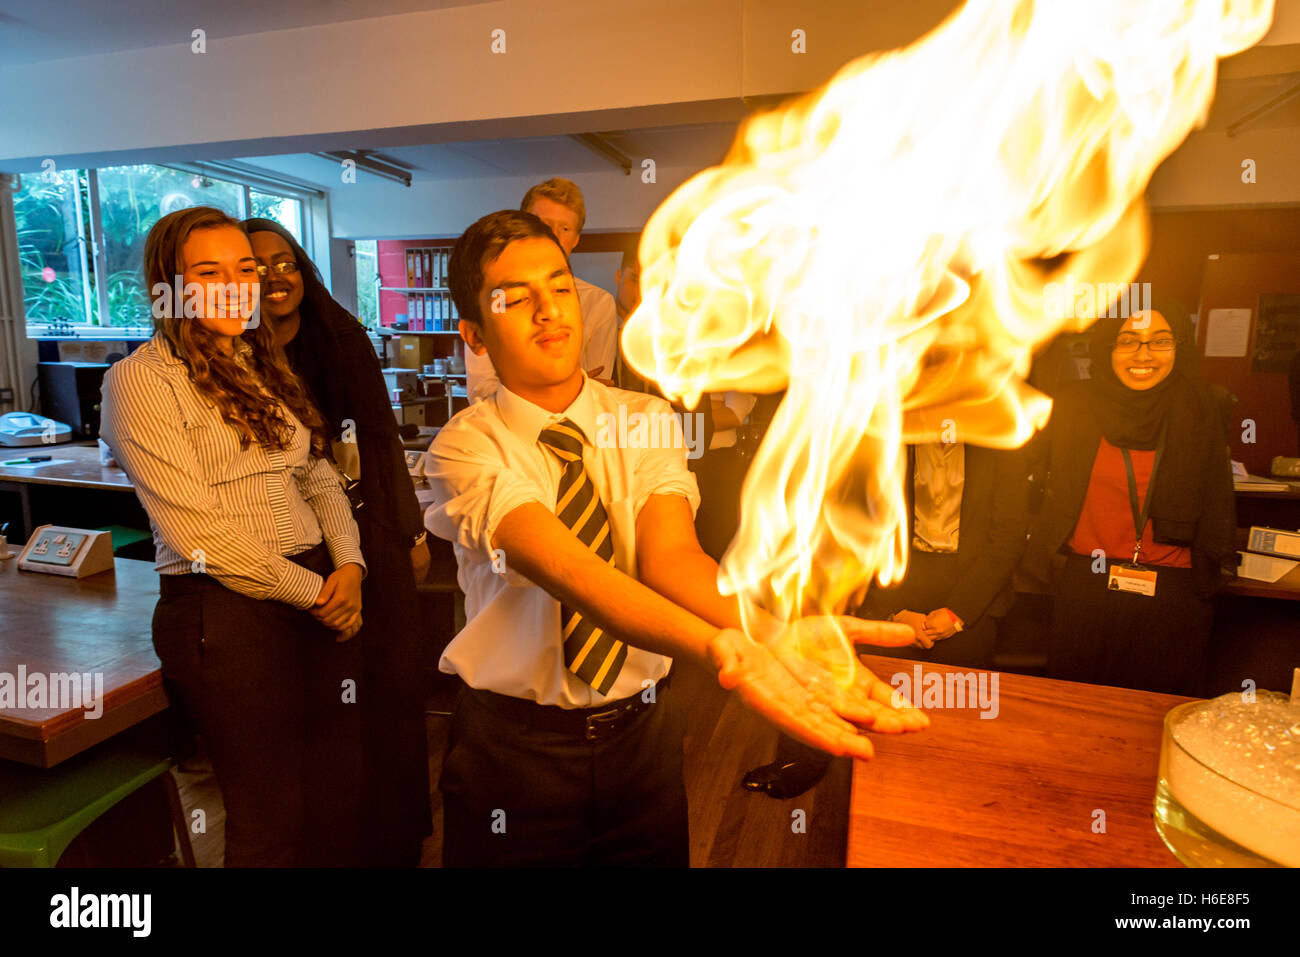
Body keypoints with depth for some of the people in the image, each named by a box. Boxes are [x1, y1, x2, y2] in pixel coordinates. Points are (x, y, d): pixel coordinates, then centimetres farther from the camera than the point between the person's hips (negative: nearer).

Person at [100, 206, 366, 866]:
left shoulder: (264, 368, 15)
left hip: (323, 595, 6)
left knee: (341, 799, 14)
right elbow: (197, 533, -13)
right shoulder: (142, 379, -7)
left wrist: (348, 564, -4)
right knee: (270, 822, 7)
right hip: (225, 610, -6)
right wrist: (313, 592, -10)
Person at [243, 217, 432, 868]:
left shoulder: (342, 339, 2)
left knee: (392, 680, 9)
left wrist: (413, 531, 7)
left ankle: (396, 835, 32)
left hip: (370, 533, 2)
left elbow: (382, 437, 5)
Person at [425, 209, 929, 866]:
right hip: (513, 745, -2)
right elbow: (561, 565, -31)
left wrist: (766, 629, -42)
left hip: (642, 731, 3)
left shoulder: (647, 421, -4)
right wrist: (723, 649, -47)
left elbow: (671, 552, -21)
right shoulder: (465, 447, -14)